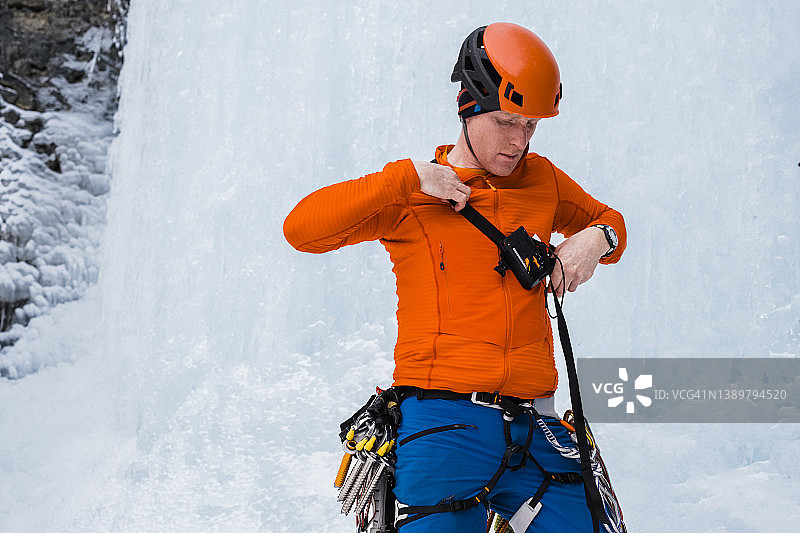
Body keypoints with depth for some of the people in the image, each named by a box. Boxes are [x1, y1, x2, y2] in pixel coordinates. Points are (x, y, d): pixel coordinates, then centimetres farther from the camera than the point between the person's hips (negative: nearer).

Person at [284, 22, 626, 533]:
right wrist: (407, 177, -10)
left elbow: (607, 219, 33)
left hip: (532, 428, 4)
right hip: (444, 424, -4)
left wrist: (597, 238, 8)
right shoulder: (412, 194, 4)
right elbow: (301, 229, -7)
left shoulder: (543, 180, 15)